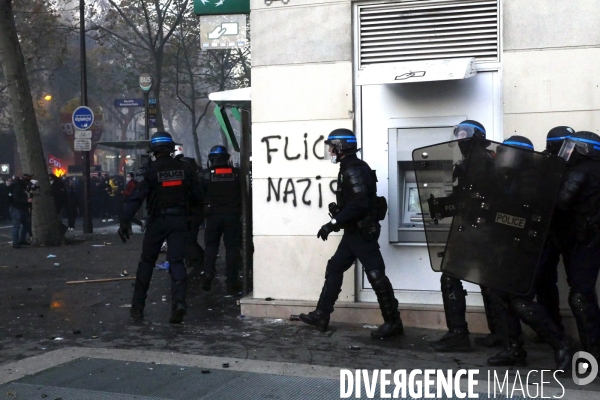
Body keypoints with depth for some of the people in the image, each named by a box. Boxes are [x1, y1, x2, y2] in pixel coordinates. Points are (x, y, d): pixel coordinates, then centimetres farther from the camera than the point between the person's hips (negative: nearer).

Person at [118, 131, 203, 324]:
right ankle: (179, 301, -18)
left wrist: (124, 221, -18)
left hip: (157, 221, -2)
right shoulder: (184, 169, 1)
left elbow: (136, 197, -17)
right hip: (179, 220, 2)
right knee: (176, 261, 2)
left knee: (146, 262, 12)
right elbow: (198, 196, 5)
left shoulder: (149, 170, -9)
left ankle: (138, 306, 19)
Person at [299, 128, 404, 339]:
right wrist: (337, 221, 17)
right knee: (334, 269, 13)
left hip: (362, 231, -11)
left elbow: (359, 203, -28)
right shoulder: (350, 169, 14)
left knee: (376, 275, -5)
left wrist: (333, 223, -25)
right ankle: (321, 316, 18)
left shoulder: (354, 170, -18)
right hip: (355, 230, 11)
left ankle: (393, 323, 2)